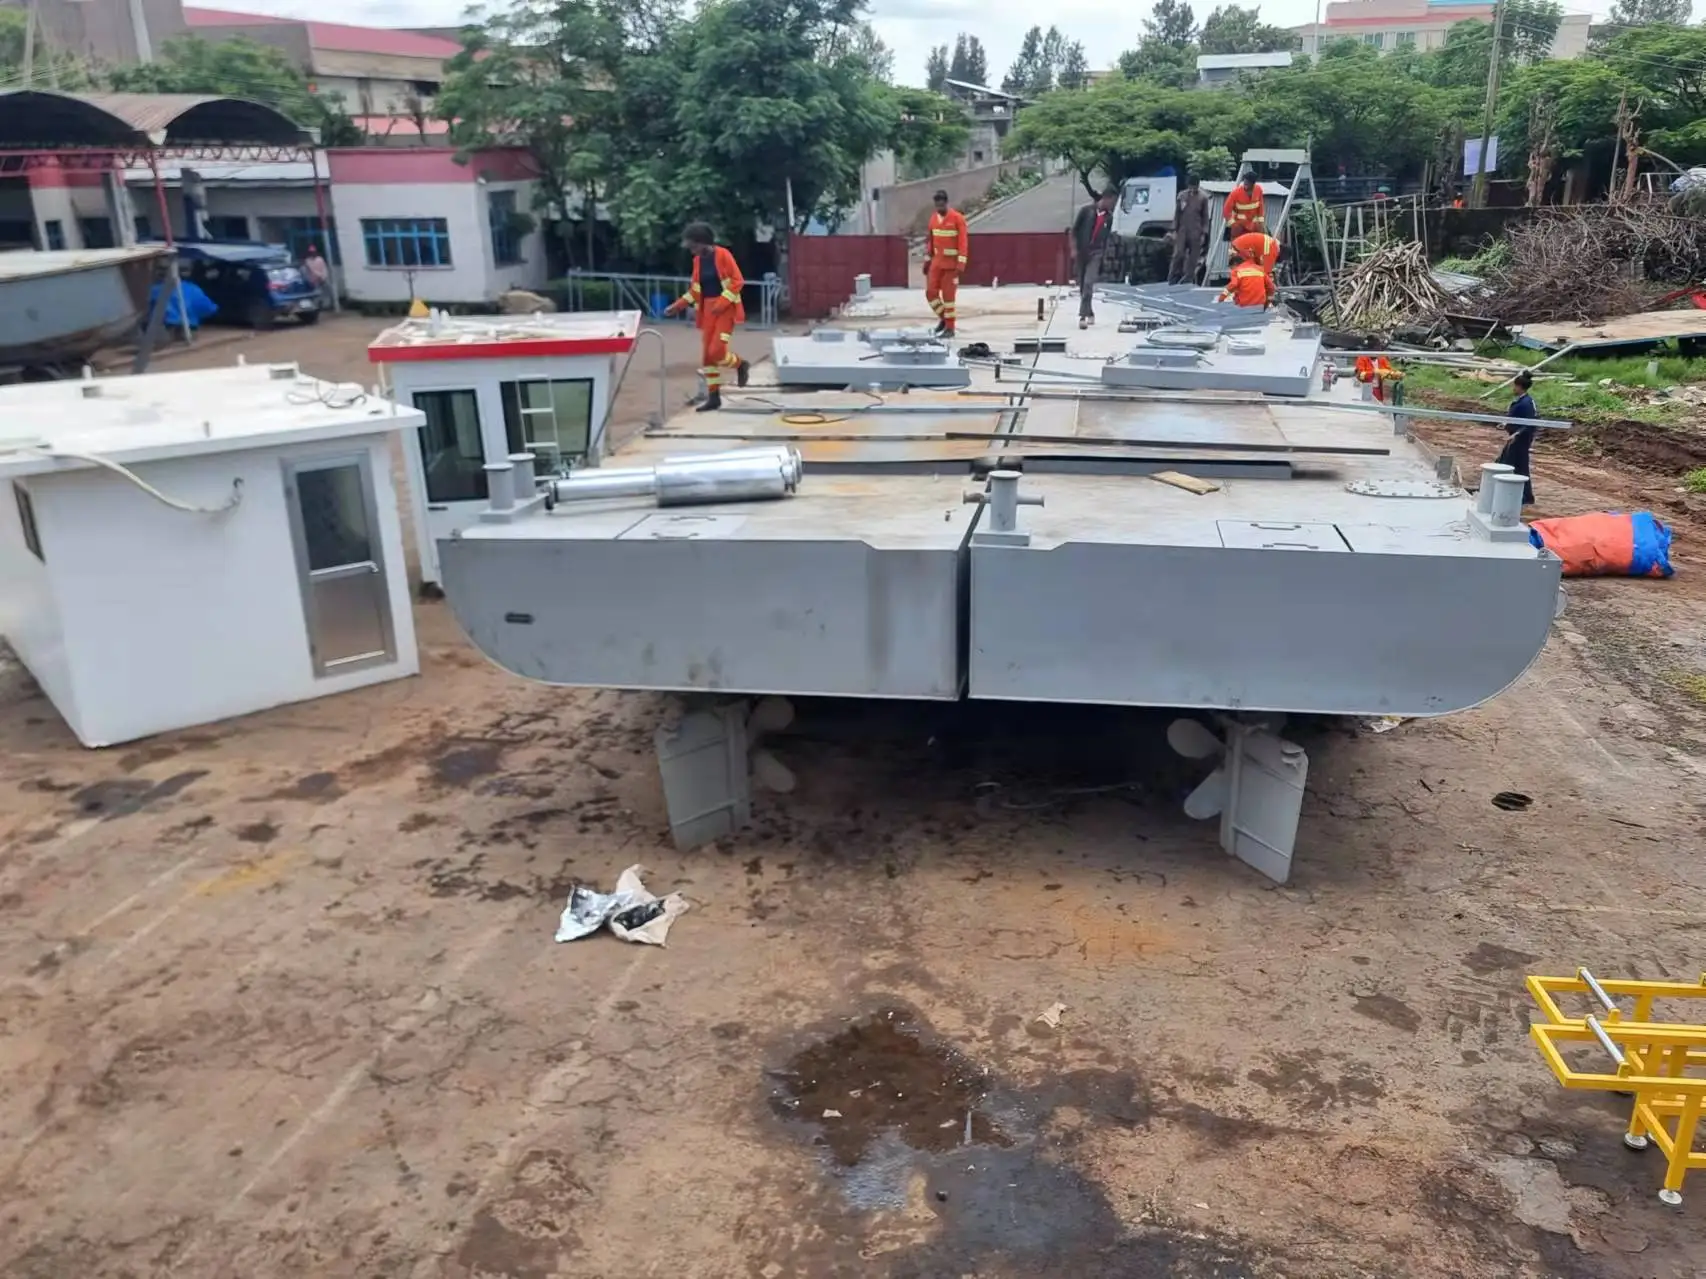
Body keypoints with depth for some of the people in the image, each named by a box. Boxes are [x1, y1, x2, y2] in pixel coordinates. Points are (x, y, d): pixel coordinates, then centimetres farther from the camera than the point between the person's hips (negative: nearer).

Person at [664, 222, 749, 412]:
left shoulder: (723, 255, -11)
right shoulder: (697, 260, 9)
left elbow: (737, 281, -13)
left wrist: (722, 303, -20)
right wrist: (677, 306, 8)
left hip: (726, 308, -7)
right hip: (708, 309, 7)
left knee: (717, 351, -16)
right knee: (706, 354, 4)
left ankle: (741, 365, 15)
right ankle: (713, 397, 11)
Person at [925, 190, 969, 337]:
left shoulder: (957, 218, -11)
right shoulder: (933, 218, 7)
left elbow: (963, 241, -14)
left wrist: (961, 263, -20)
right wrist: (927, 260, 15)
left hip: (951, 262, -6)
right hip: (936, 262, 6)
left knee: (948, 295, -3)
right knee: (930, 292, 0)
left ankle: (950, 328, 6)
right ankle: (943, 317, 21)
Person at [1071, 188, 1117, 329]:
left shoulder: (1109, 217, 7)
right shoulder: (1086, 210, -3)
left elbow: (1106, 237, 14)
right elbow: (1074, 230, -1)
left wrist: (1104, 254, 14)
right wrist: (1074, 249, -8)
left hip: (1095, 253, 0)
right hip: (1080, 251, 0)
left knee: (1088, 284, -17)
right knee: (1082, 285, 7)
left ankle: (1083, 316, -22)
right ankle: (1090, 313, 22)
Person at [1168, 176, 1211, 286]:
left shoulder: (1203, 198, 1)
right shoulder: (1182, 195, 5)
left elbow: (1205, 216, 3)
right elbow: (1177, 213, 8)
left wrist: (1204, 233, -2)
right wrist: (1174, 230, 3)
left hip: (1196, 232, 0)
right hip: (1182, 230, 0)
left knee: (1193, 257, 0)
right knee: (1178, 254, -7)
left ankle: (1188, 280, 7)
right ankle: (1172, 279, 1)